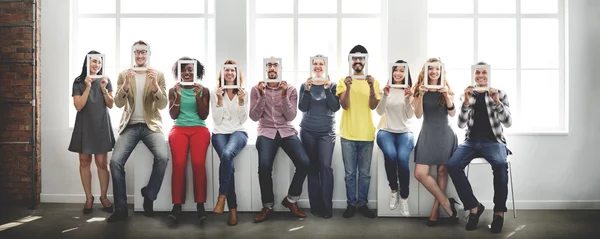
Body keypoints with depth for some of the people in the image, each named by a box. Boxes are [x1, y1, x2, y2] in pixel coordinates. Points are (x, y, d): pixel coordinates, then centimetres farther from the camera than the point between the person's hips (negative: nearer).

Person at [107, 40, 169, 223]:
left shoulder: (158, 75, 5)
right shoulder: (123, 75, 8)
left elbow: (162, 105, -2)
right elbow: (118, 103, 0)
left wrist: (155, 86, -21)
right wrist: (126, 85, -19)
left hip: (151, 125, -1)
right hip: (130, 125, 1)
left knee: (163, 157, -28)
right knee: (115, 161, -19)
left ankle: (149, 197, -4)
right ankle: (121, 208, -5)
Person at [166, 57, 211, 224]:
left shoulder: (204, 90, 9)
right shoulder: (173, 90, 11)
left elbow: (204, 116, 3)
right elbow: (173, 115, 5)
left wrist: (197, 97, -9)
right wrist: (178, 97, -7)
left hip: (199, 129, 0)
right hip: (179, 129, 1)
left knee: (198, 163, -28)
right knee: (179, 163, -27)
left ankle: (200, 205, -21)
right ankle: (177, 206, -23)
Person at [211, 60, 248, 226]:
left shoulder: (243, 93, 9)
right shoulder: (216, 93, 8)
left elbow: (243, 120, 2)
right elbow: (217, 120, 0)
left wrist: (241, 101, -10)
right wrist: (220, 100, -9)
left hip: (238, 132, 0)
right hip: (220, 133, 0)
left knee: (227, 155, -35)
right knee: (227, 158, -29)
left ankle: (222, 197, -26)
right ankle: (232, 208, -23)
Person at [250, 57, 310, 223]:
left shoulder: (290, 89, 4)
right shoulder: (256, 89, 4)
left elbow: (290, 117, -4)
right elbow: (254, 117, -3)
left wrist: (284, 95, -15)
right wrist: (262, 95, -14)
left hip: (287, 131, 1)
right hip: (266, 132, -1)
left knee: (304, 163, -22)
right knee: (264, 166, -28)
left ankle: (291, 200, 1)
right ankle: (267, 205, -4)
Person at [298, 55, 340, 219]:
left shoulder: (332, 85, 2)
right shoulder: (305, 85, 4)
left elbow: (335, 108, -9)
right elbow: (302, 108, -5)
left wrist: (327, 89, -17)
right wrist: (307, 90, -17)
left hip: (327, 132, -1)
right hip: (308, 131, 1)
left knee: (326, 166, -13)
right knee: (313, 168, 4)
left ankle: (327, 207, -7)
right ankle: (315, 206, 9)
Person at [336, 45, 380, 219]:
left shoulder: (373, 81, 5)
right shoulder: (343, 81, 2)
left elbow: (373, 106, -6)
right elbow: (345, 105, -8)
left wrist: (371, 87, -20)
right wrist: (348, 87, -23)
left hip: (367, 135, 1)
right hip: (348, 135, -1)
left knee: (365, 173, 8)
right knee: (350, 173, 5)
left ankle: (362, 204, 19)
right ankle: (351, 204, 16)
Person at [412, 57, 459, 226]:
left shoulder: (446, 89, 6)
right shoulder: (420, 89, 4)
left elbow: (452, 114, -4)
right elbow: (418, 115, -5)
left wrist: (446, 95, -18)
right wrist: (421, 94, -17)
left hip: (444, 134, 0)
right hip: (428, 134, 0)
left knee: (442, 171, 1)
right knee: (420, 173, -12)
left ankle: (436, 209, 10)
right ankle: (446, 202, 3)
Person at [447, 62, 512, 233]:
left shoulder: (500, 94, 7)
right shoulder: (466, 95, 10)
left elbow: (508, 123, -3)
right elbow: (461, 124, 0)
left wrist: (496, 102, -18)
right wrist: (466, 102, -15)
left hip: (493, 141, -1)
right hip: (471, 141, 2)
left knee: (500, 165, -35)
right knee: (452, 165, -27)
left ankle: (499, 211, -18)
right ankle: (473, 206, -12)